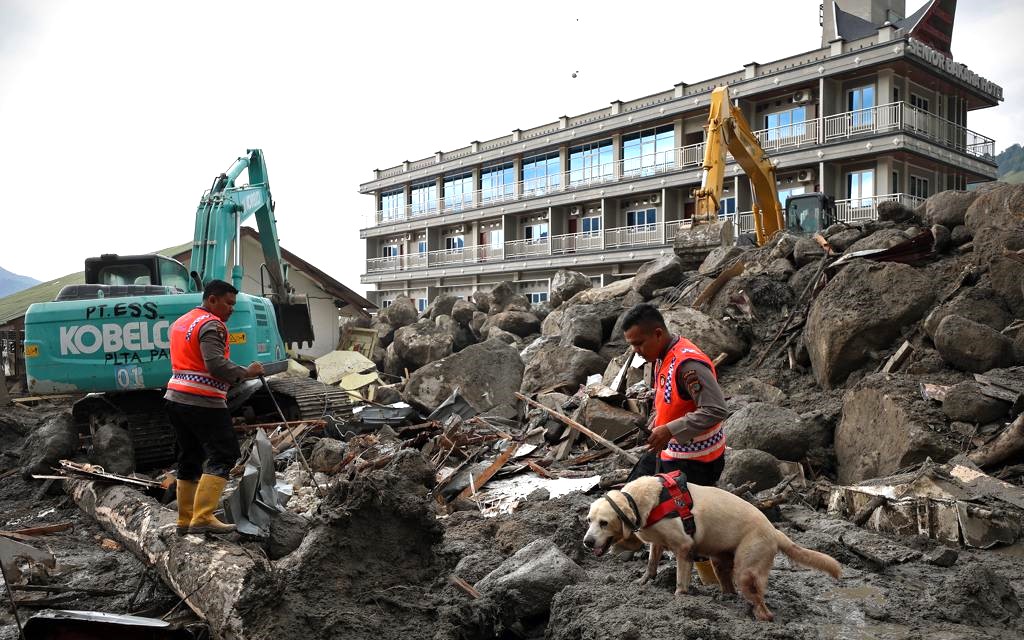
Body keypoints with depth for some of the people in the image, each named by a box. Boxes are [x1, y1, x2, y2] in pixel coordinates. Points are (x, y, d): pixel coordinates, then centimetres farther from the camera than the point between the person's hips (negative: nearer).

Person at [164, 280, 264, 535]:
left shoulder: (180, 323, 21)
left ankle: (185, 521, 18)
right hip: (203, 402, -10)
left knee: (189, 458, 15)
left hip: (176, 398, 10)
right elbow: (215, 364, -23)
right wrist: (246, 372, -13)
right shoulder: (211, 324, -10)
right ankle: (203, 517, -15)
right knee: (222, 456, -8)